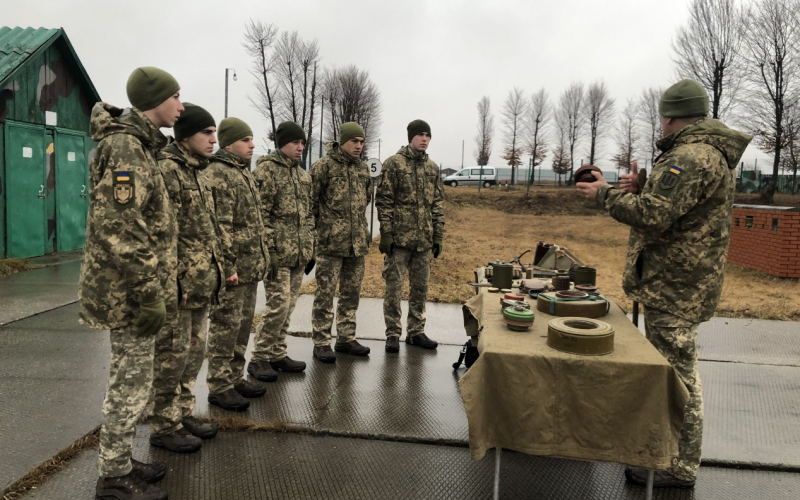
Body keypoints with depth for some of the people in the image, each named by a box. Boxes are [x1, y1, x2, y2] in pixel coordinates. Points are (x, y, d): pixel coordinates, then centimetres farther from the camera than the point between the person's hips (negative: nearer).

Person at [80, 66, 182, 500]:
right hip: (129, 290, -10)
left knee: (129, 379, 18)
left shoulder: (137, 145, 15)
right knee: (131, 384, 1)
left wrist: (158, 287, 23)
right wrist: (149, 294, -23)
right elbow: (120, 232, -25)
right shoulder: (125, 146, -17)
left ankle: (120, 462, 32)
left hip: (129, 288, 10)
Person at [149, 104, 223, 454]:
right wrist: (173, 279, -21)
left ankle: (183, 414, 29)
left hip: (202, 281, 9)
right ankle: (165, 427, 13)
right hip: (181, 281, -9)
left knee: (195, 352, 16)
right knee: (173, 353, 1)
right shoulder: (166, 169, -13)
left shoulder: (196, 171, 16)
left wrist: (217, 269, 19)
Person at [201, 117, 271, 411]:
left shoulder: (244, 173, 18)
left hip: (251, 267, 10)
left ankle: (235, 377, 28)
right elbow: (219, 226, -20)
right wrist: (227, 265, -21)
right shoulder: (216, 175, -14)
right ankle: (219, 387, 10)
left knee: (244, 324, 16)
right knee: (226, 326, -1)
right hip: (233, 267, -10)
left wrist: (262, 257, 20)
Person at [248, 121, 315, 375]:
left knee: (288, 306, 11)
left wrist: (311, 249, 17)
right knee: (279, 304, -9)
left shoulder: (304, 175, 17)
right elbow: (259, 213, -13)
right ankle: (259, 359, 4)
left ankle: (278, 354, 23)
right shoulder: (266, 169, -7)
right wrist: (268, 249, -18)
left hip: (299, 254, 8)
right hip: (278, 252, -7)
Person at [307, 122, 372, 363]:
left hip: (357, 243, 7)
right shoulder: (324, 166, -7)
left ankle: (346, 338, 25)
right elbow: (311, 201, -7)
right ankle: (321, 342, 10)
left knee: (352, 293, 13)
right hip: (331, 242, -6)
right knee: (326, 293, 0)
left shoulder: (363, 168, 13)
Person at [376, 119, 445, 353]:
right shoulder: (394, 163, -4)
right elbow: (384, 201, -7)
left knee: (420, 287, 11)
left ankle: (416, 332, 23)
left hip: (424, 239, 5)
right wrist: (386, 234, -12)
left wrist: (438, 237, 9)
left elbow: (437, 204, 13)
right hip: (399, 237, -5)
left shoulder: (432, 168, 11)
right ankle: (392, 334, 12)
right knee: (394, 286, 2)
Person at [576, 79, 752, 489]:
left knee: (676, 372, -3)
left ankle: (679, 468, 9)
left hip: (675, 288, -11)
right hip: (676, 284, 11)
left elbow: (654, 215, -27)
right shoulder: (709, 153, 17)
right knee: (671, 368, 20)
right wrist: (641, 190, 7)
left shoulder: (691, 156, -19)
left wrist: (605, 194, -14)